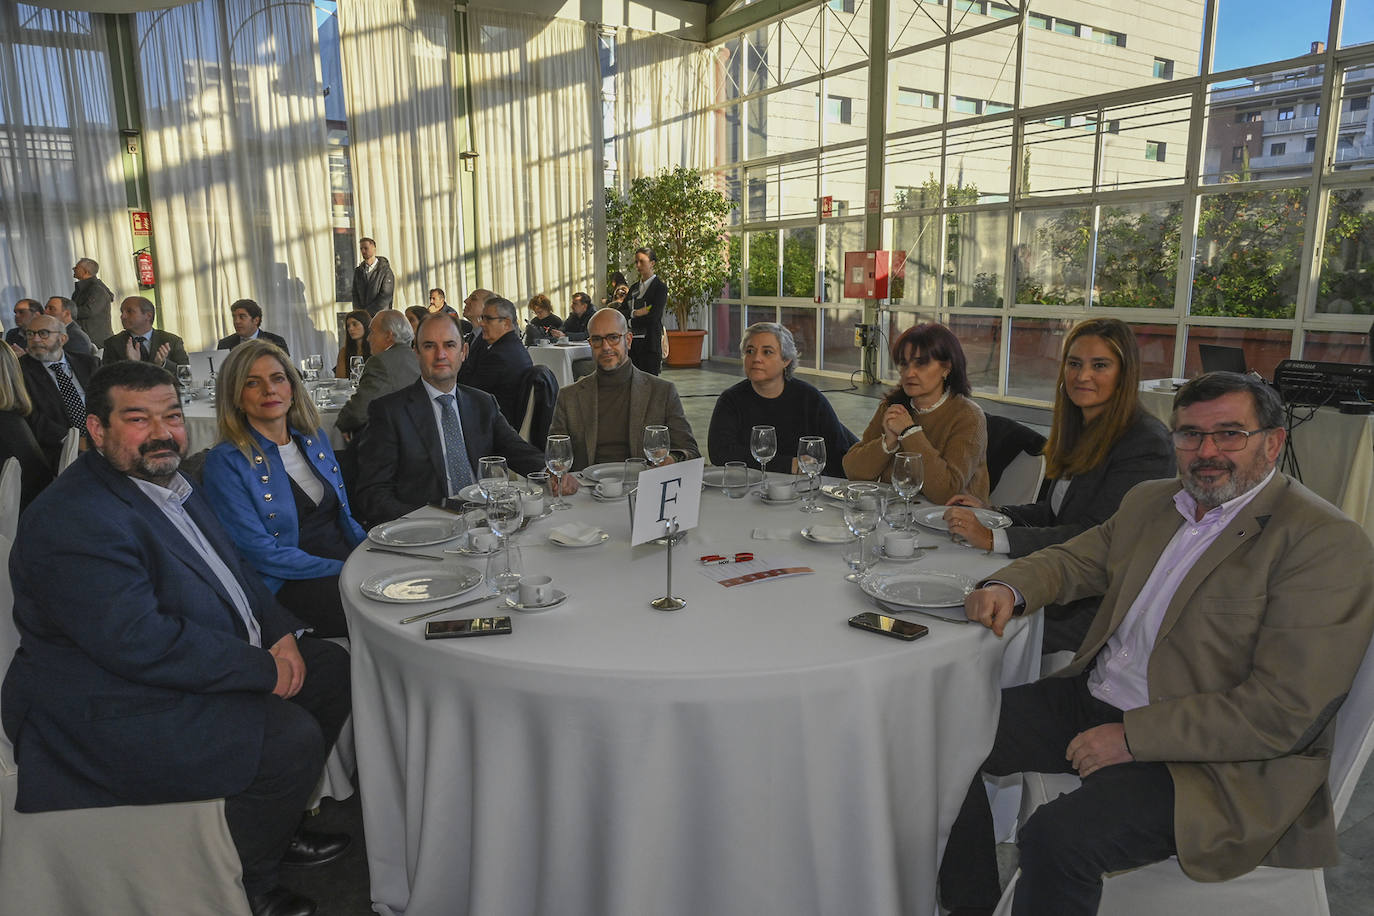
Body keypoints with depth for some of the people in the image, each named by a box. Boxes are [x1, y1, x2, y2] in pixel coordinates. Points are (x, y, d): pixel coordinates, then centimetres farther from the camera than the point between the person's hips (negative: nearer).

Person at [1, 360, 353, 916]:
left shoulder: (168, 481, 9)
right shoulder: (74, 519, -24)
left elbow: (231, 569, 15)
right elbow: (142, 643, -30)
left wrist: (279, 631, -2)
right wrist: (262, 668, -22)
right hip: (115, 712, -10)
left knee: (332, 669, 10)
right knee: (292, 738, -23)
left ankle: (276, 825, 25)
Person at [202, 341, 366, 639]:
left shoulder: (315, 438, 12)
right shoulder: (226, 462, -6)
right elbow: (261, 553, -12)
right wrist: (345, 570, -18)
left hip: (349, 562, 6)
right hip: (290, 585, -6)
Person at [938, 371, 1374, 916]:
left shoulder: (1329, 543, -14)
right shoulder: (1149, 502, 10)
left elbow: (1284, 712, -20)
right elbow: (1074, 559, 19)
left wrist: (1133, 737, -21)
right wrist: (1009, 588, -5)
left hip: (1209, 759, -7)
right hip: (1089, 702, 8)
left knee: (1060, 835, -31)